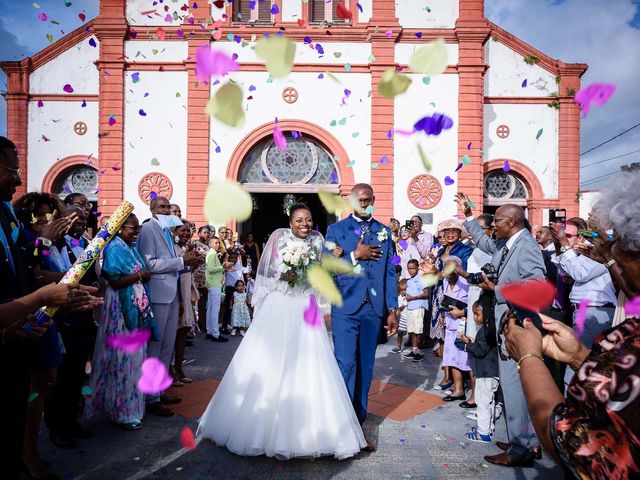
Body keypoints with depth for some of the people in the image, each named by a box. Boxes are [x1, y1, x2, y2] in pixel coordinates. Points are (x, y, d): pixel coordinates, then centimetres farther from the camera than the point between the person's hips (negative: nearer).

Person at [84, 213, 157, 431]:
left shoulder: (131, 248, 14)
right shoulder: (114, 248, -12)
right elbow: (114, 281, -20)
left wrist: (143, 276, 0)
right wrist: (139, 276, -14)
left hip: (136, 308, 8)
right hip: (121, 309, -8)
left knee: (134, 356, 13)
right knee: (123, 358, -1)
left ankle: (130, 404, 26)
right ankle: (124, 412, 11)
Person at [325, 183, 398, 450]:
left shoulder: (384, 232, 11)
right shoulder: (335, 230, 4)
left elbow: (390, 273, 9)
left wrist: (393, 310, 4)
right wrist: (355, 255, -12)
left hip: (374, 310, 3)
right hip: (346, 308, -2)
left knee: (365, 368, 10)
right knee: (345, 365, -5)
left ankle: (358, 424, 25)